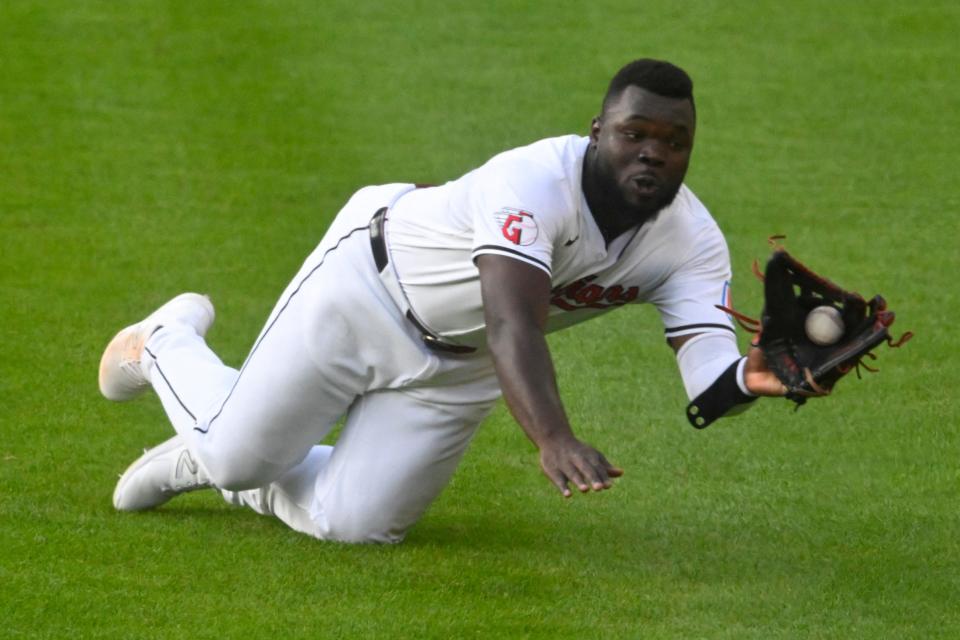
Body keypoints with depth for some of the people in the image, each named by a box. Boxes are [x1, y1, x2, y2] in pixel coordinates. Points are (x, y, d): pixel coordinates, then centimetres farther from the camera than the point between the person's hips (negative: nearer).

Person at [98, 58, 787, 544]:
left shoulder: (692, 242, -21)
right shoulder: (536, 183, -38)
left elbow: (704, 386, -33)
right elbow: (512, 325, -52)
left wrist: (749, 378, -58)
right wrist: (554, 440, -69)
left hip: (460, 371, 6)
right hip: (368, 287, -5)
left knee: (358, 523, 1)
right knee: (239, 453, 0)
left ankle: (206, 465, 31)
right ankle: (168, 345, 35)